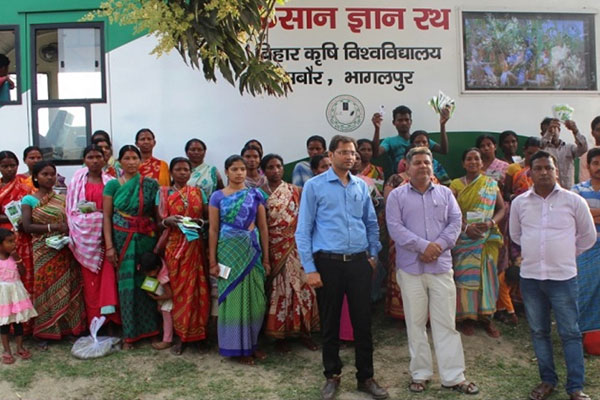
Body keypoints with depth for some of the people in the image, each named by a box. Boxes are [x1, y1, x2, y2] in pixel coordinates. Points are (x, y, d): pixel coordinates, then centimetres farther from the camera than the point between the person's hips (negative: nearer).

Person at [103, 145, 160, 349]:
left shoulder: (151, 185, 3)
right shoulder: (112, 185, 2)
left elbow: (157, 214, 4)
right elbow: (106, 216, 0)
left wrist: (159, 243, -2)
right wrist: (109, 246, -7)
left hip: (146, 239, 1)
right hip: (122, 240, -1)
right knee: (127, 284, 3)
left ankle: (148, 329, 20)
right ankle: (129, 334, 12)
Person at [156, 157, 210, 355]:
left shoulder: (198, 192, 8)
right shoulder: (163, 193, 4)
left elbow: (207, 218, 10)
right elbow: (159, 222, 3)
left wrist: (199, 222, -11)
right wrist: (168, 221, -17)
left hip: (195, 246, 2)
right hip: (174, 246, -1)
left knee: (196, 288, 2)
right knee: (178, 289, 0)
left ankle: (195, 332, 17)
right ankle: (181, 335, 10)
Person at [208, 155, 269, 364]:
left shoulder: (255, 195, 5)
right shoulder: (218, 197, 1)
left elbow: (263, 228, 6)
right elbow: (213, 230, -1)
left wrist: (266, 258, 3)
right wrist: (212, 261, -5)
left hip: (252, 250, 2)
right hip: (228, 251, -2)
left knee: (255, 298, 5)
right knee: (233, 297, 4)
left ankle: (252, 343, 22)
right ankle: (238, 346, 17)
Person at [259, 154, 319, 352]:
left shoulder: (294, 191, 6)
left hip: (295, 247, 1)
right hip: (273, 248, -1)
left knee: (300, 286, 0)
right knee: (278, 289, 3)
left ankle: (303, 330, 14)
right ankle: (280, 334, 15)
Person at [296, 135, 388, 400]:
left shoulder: (362, 186, 9)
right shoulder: (314, 186, -3)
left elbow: (372, 223, 19)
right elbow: (303, 230, -5)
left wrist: (373, 254, 10)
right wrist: (310, 268, -9)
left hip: (359, 262, 3)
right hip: (328, 262, -3)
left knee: (363, 321, 8)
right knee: (330, 323, 9)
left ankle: (365, 377, 23)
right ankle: (332, 376, 27)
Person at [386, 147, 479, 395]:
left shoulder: (445, 193, 12)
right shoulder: (397, 196, 2)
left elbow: (455, 222, 2)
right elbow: (395, 227, -8)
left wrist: (438, 246, -13)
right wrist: (423, 246, -17)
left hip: (441, 266, 2)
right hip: (410, 268, -2)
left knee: (446, 323, 4)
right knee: (415, 323, 6)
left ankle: (454, 376, 12)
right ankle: (420, 373, 18)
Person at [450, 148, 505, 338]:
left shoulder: (492, 184, 8)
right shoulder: (456, 185, 4)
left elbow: (502, 208, 8)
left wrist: (491, 222, -11)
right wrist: (466, 227, -19)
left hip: (487, 237, 1)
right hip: (464, 238, -1)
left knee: (487, 274, 1)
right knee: (465, 274, -1)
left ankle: (486, 316, 12)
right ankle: (467, 317, 9)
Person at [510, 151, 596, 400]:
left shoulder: (573, 201, -4)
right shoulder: (519, 203, 2)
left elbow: (588, 236, 9)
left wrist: (567, 254, 12)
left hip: (563, 277, -2)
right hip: (530, 277, 2)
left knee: (570, 333, 4)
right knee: (538, 331, 12)